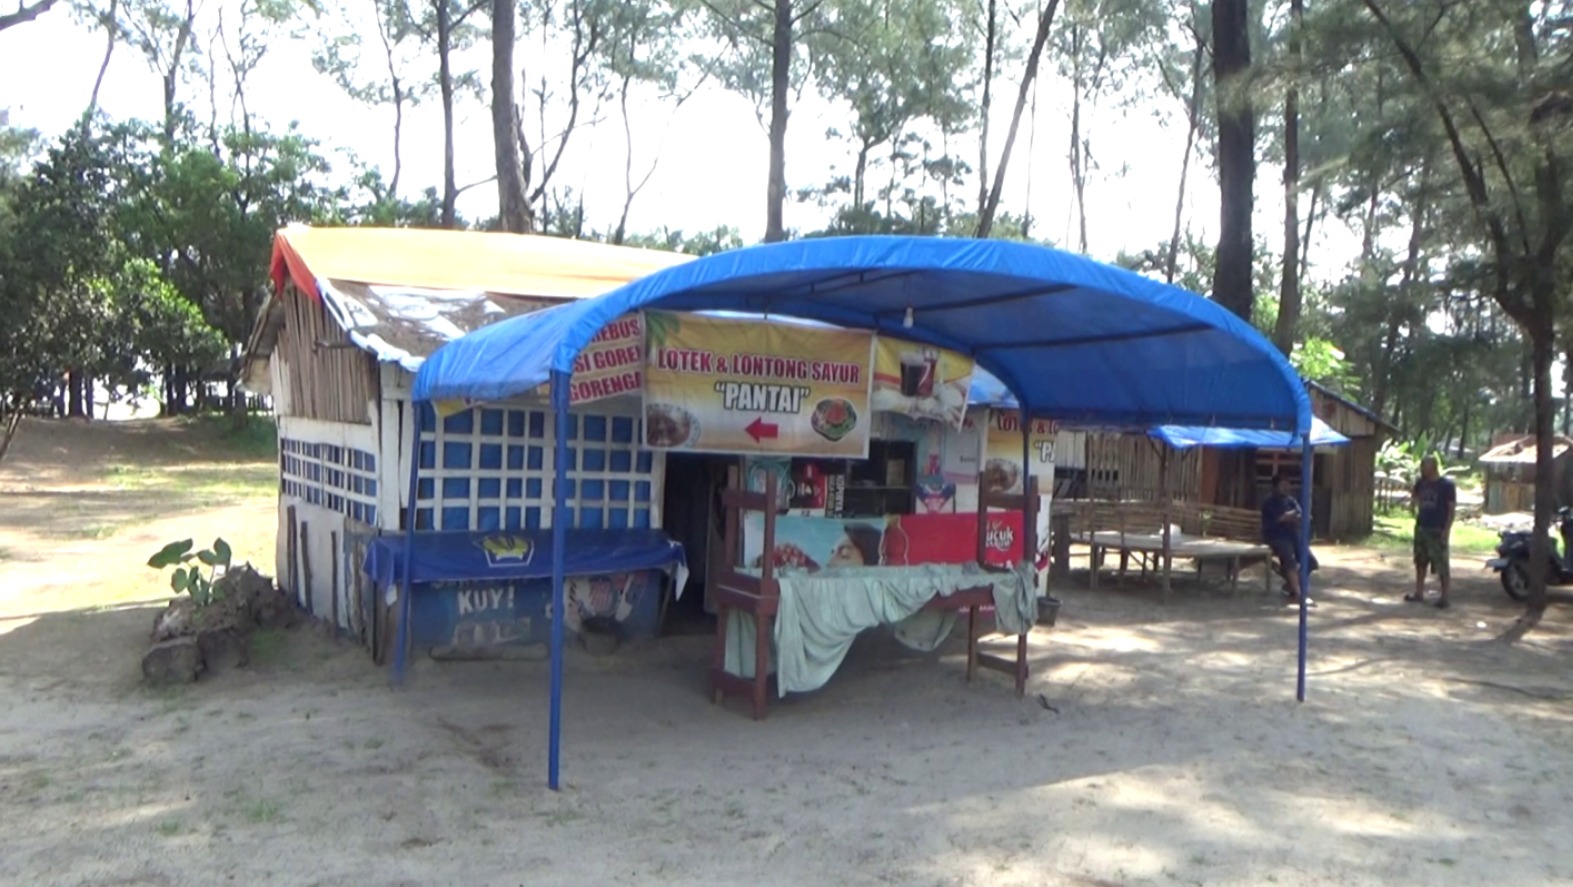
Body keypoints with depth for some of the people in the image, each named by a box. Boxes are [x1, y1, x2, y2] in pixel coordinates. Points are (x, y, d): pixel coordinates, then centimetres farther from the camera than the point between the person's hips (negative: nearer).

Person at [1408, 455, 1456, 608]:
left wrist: (1447, 530, -16)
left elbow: (1452, 508, -10)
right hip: (1421, 528, 6)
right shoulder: (1421, 483, 7)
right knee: (1420, 562, 12)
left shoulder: (1447, 485, -9)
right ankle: (1418, 594, 20)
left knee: (1442, 565, -3)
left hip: (1438, 530, -6)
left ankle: (1444, 597, 3)